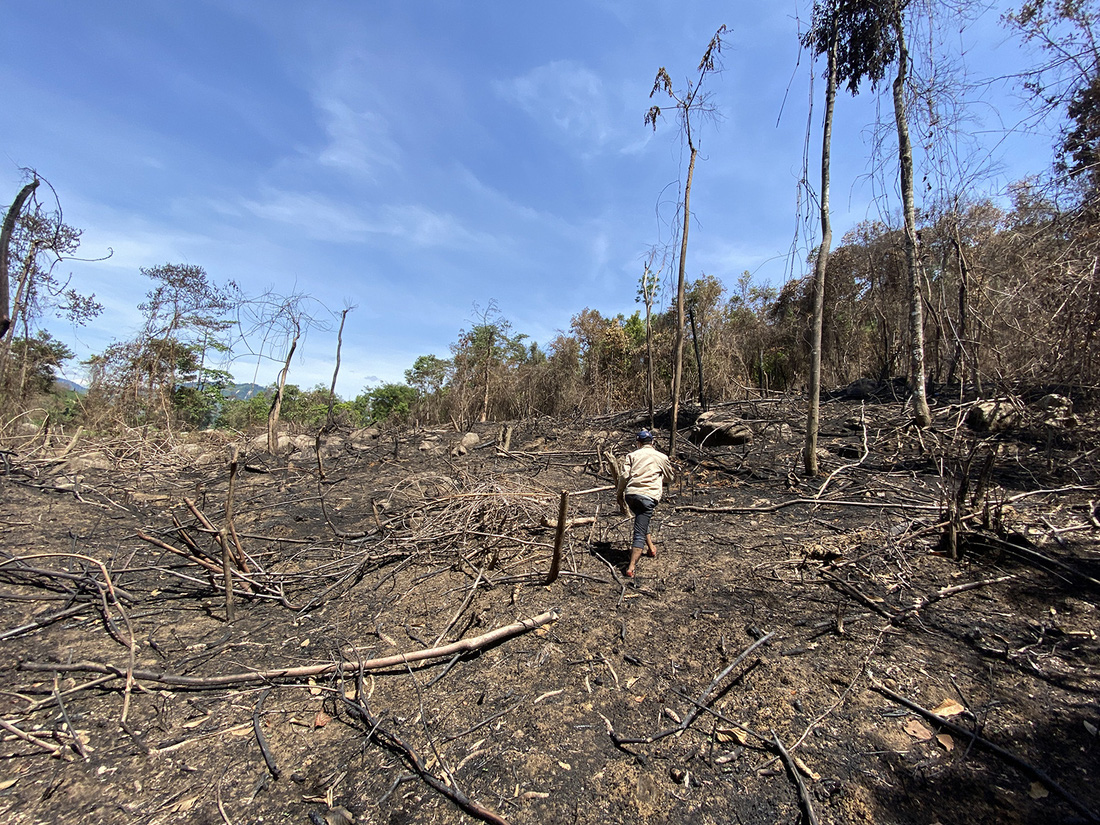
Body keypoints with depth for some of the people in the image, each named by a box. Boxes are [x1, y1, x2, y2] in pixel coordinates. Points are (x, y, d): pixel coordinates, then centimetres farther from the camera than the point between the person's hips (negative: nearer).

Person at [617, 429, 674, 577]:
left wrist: (620, 495, 12)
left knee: (642, 521, 31)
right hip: (649, 496, -2)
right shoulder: (662, 457, 13)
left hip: (631, 494, 2)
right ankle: (631, 567, -7)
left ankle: (651, 547, 40)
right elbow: (669, 478, 24)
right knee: (640, 533, -3)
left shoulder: (632, 455, 12)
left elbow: (623, 476, 3)